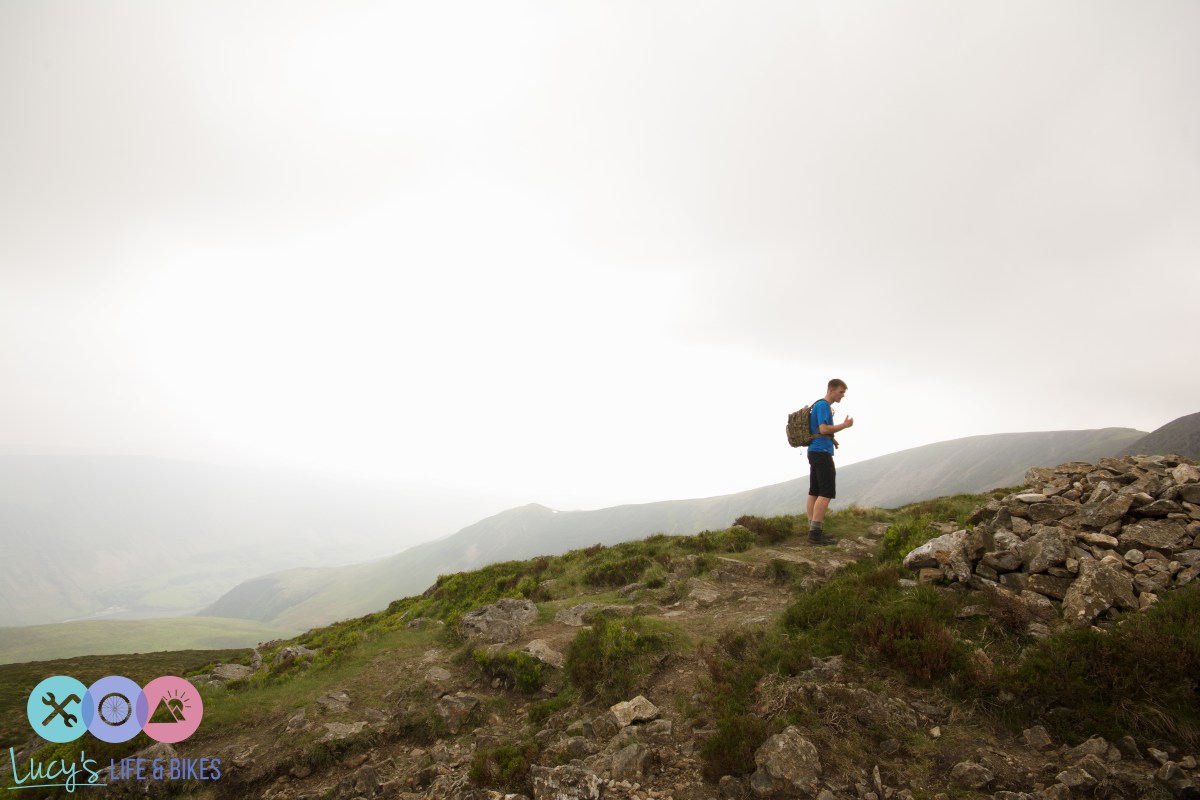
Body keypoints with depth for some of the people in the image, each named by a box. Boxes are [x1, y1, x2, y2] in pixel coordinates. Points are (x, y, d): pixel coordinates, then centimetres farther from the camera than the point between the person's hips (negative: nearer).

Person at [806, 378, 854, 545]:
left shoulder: (820, 405, 20)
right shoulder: (824, 405, -11)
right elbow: (824, 429, -20)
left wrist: (832, 439, 17)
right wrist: (845, 425, -11)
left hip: (815, 452, 10)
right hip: (822, 452, -10)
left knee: (814, 492, 8)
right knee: (826, 493, -12)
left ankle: (814, 531, 10)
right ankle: (815, 533, -16)